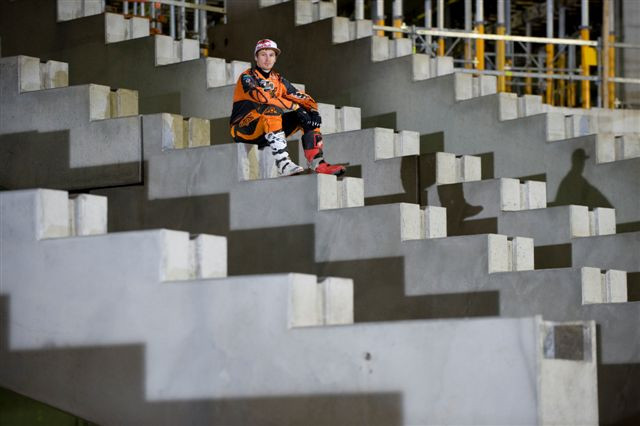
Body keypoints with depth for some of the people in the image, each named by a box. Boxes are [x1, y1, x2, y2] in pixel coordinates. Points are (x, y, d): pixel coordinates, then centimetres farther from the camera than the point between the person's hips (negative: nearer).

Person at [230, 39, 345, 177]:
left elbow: (300, 96, 5)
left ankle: (317, 163, -20)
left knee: (309, 116, -6)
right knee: (272, 109, -35)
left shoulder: (278, 80, 14)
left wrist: (313, 111, -17)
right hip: (243, 130, -7)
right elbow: (262, 97, -25)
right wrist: (295, 107, -30)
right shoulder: (247, 78, -7)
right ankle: (283, 163, -46)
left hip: (269, 131, 7)